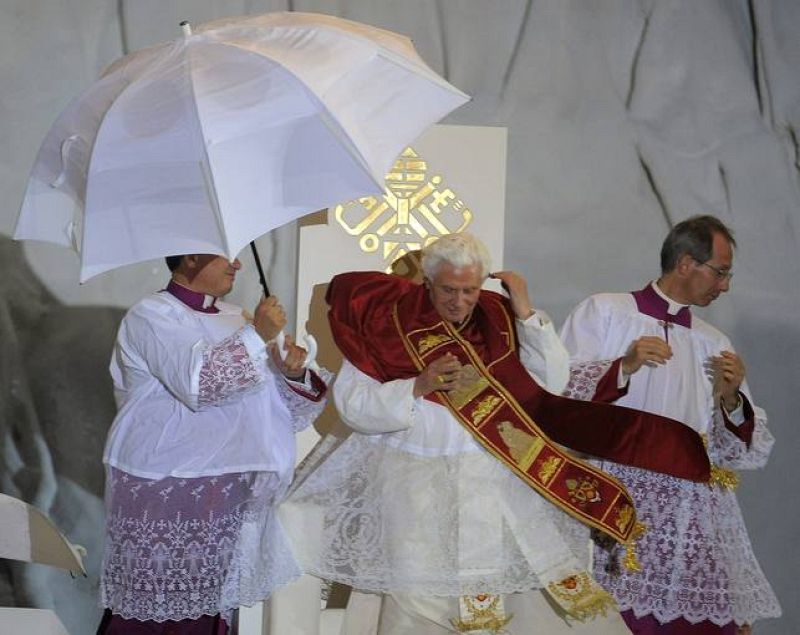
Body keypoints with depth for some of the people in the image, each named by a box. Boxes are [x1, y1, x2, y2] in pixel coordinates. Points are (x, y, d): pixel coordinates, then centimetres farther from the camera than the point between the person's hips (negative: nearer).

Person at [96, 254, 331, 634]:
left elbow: (278, 404, 16)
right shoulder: (151, 316, -5)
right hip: (161, 489, -6)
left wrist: (292, 374, -5)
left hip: (225, 489, 6)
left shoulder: (234, 319, 14)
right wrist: (257, 335, -22)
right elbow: (198, 383, -22)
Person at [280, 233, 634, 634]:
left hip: (500, 483, 3)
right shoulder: (388, 323, -5)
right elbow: (351, 404, -10)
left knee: (534, 591, 3)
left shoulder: (498, 319, 5)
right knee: (419, 602, 0)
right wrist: (418, 387, -21)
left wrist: (525, 312, -7)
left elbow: (554, 381, -1)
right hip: (416, 490, -3)